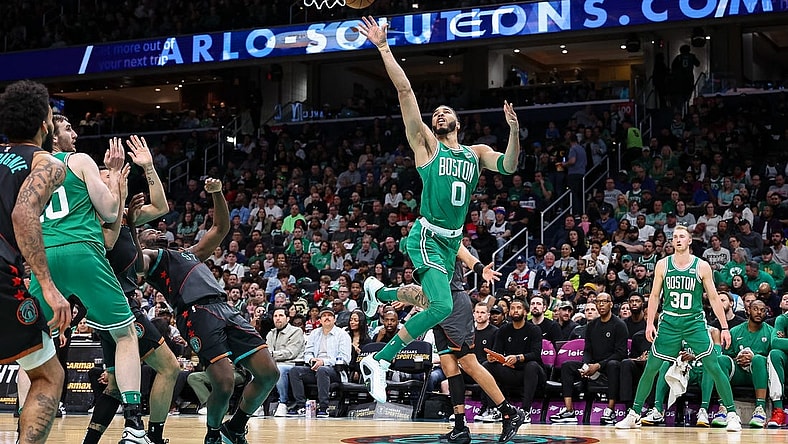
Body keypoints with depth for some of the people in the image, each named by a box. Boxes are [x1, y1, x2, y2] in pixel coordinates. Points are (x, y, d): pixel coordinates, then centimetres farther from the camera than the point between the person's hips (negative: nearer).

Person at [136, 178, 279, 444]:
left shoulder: (190, 253, 37)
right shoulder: (149, 257, 17)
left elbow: (221, 228, 36)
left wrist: (216, 193, 24)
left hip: (226, 310, 7)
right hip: (197, 313, -7)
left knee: (269, 373, -6)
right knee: (223, 385, -21)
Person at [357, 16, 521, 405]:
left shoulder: (476, 153, 14)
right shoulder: (426, 144, 0)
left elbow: (508, 166, -5)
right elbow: (405, 92, -8)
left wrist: (514, 131, -20)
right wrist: (384, 48, -14)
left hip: (452, 241, 7)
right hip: (427, 238, -7)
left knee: (433, 297, 22)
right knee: (443, 306, -23)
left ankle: (377, 292, 51)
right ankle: (379, 362, -15)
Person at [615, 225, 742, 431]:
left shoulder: (702, 266, -3)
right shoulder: (662, 264, 1)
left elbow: (714, 297, 1)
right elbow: (654, 295, 8)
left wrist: (724, 327, -3)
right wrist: (649, 323, -1)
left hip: (694, 322, -1)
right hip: (669, 322, 1)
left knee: (713, 367, -8)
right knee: (650, 368, 0)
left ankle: (731, 414, 1)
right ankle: (634, 414, 10)